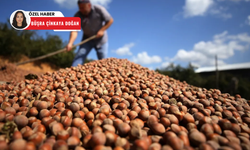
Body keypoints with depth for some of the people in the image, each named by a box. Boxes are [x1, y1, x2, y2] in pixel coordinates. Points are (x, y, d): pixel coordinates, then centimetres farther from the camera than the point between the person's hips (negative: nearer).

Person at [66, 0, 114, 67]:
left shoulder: (99, 9, -16)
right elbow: (74, 31, -23)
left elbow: (110, 20, -10)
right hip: (87, 39, 1)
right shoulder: (77, 16, -14)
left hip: (101, 40, -1)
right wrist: (70, 43, -40)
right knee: (79, 56, -14)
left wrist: (102, 30, -22)